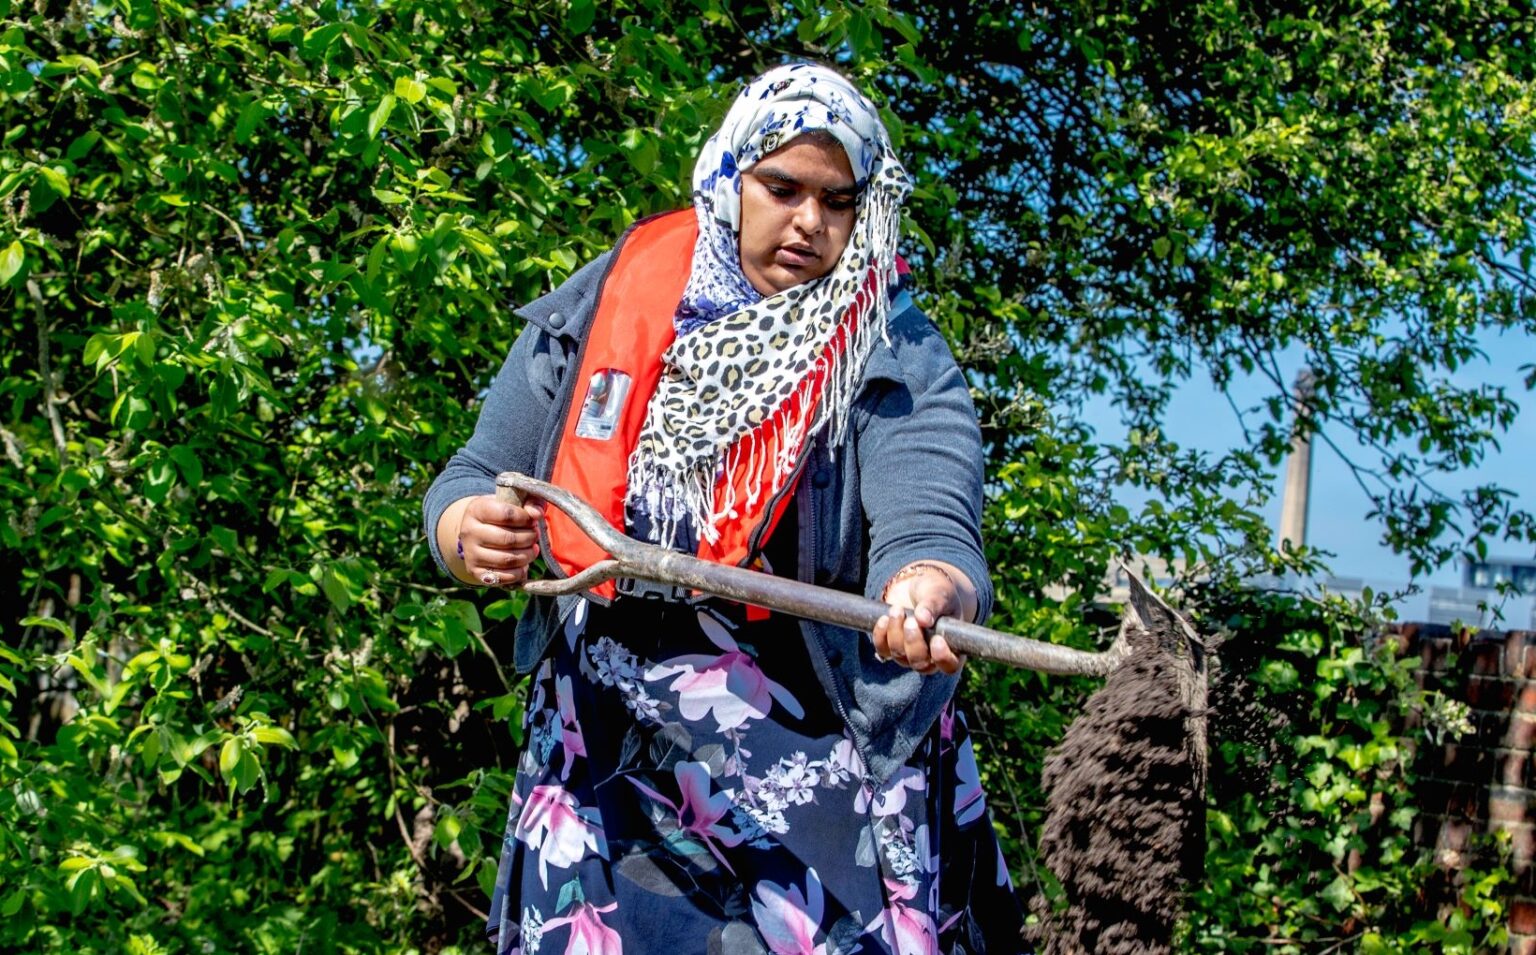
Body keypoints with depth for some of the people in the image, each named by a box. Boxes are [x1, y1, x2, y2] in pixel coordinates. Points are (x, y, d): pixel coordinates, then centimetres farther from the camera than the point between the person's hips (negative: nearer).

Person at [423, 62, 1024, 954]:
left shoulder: (897, 363, -6)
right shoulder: (595, 311, 2)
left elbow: (928, 520, -23)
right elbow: (472, 483, 4)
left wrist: (928, 591, -46)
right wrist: (474, 534, -20)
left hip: (819, 770, -2)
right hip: (602, 763, 2)